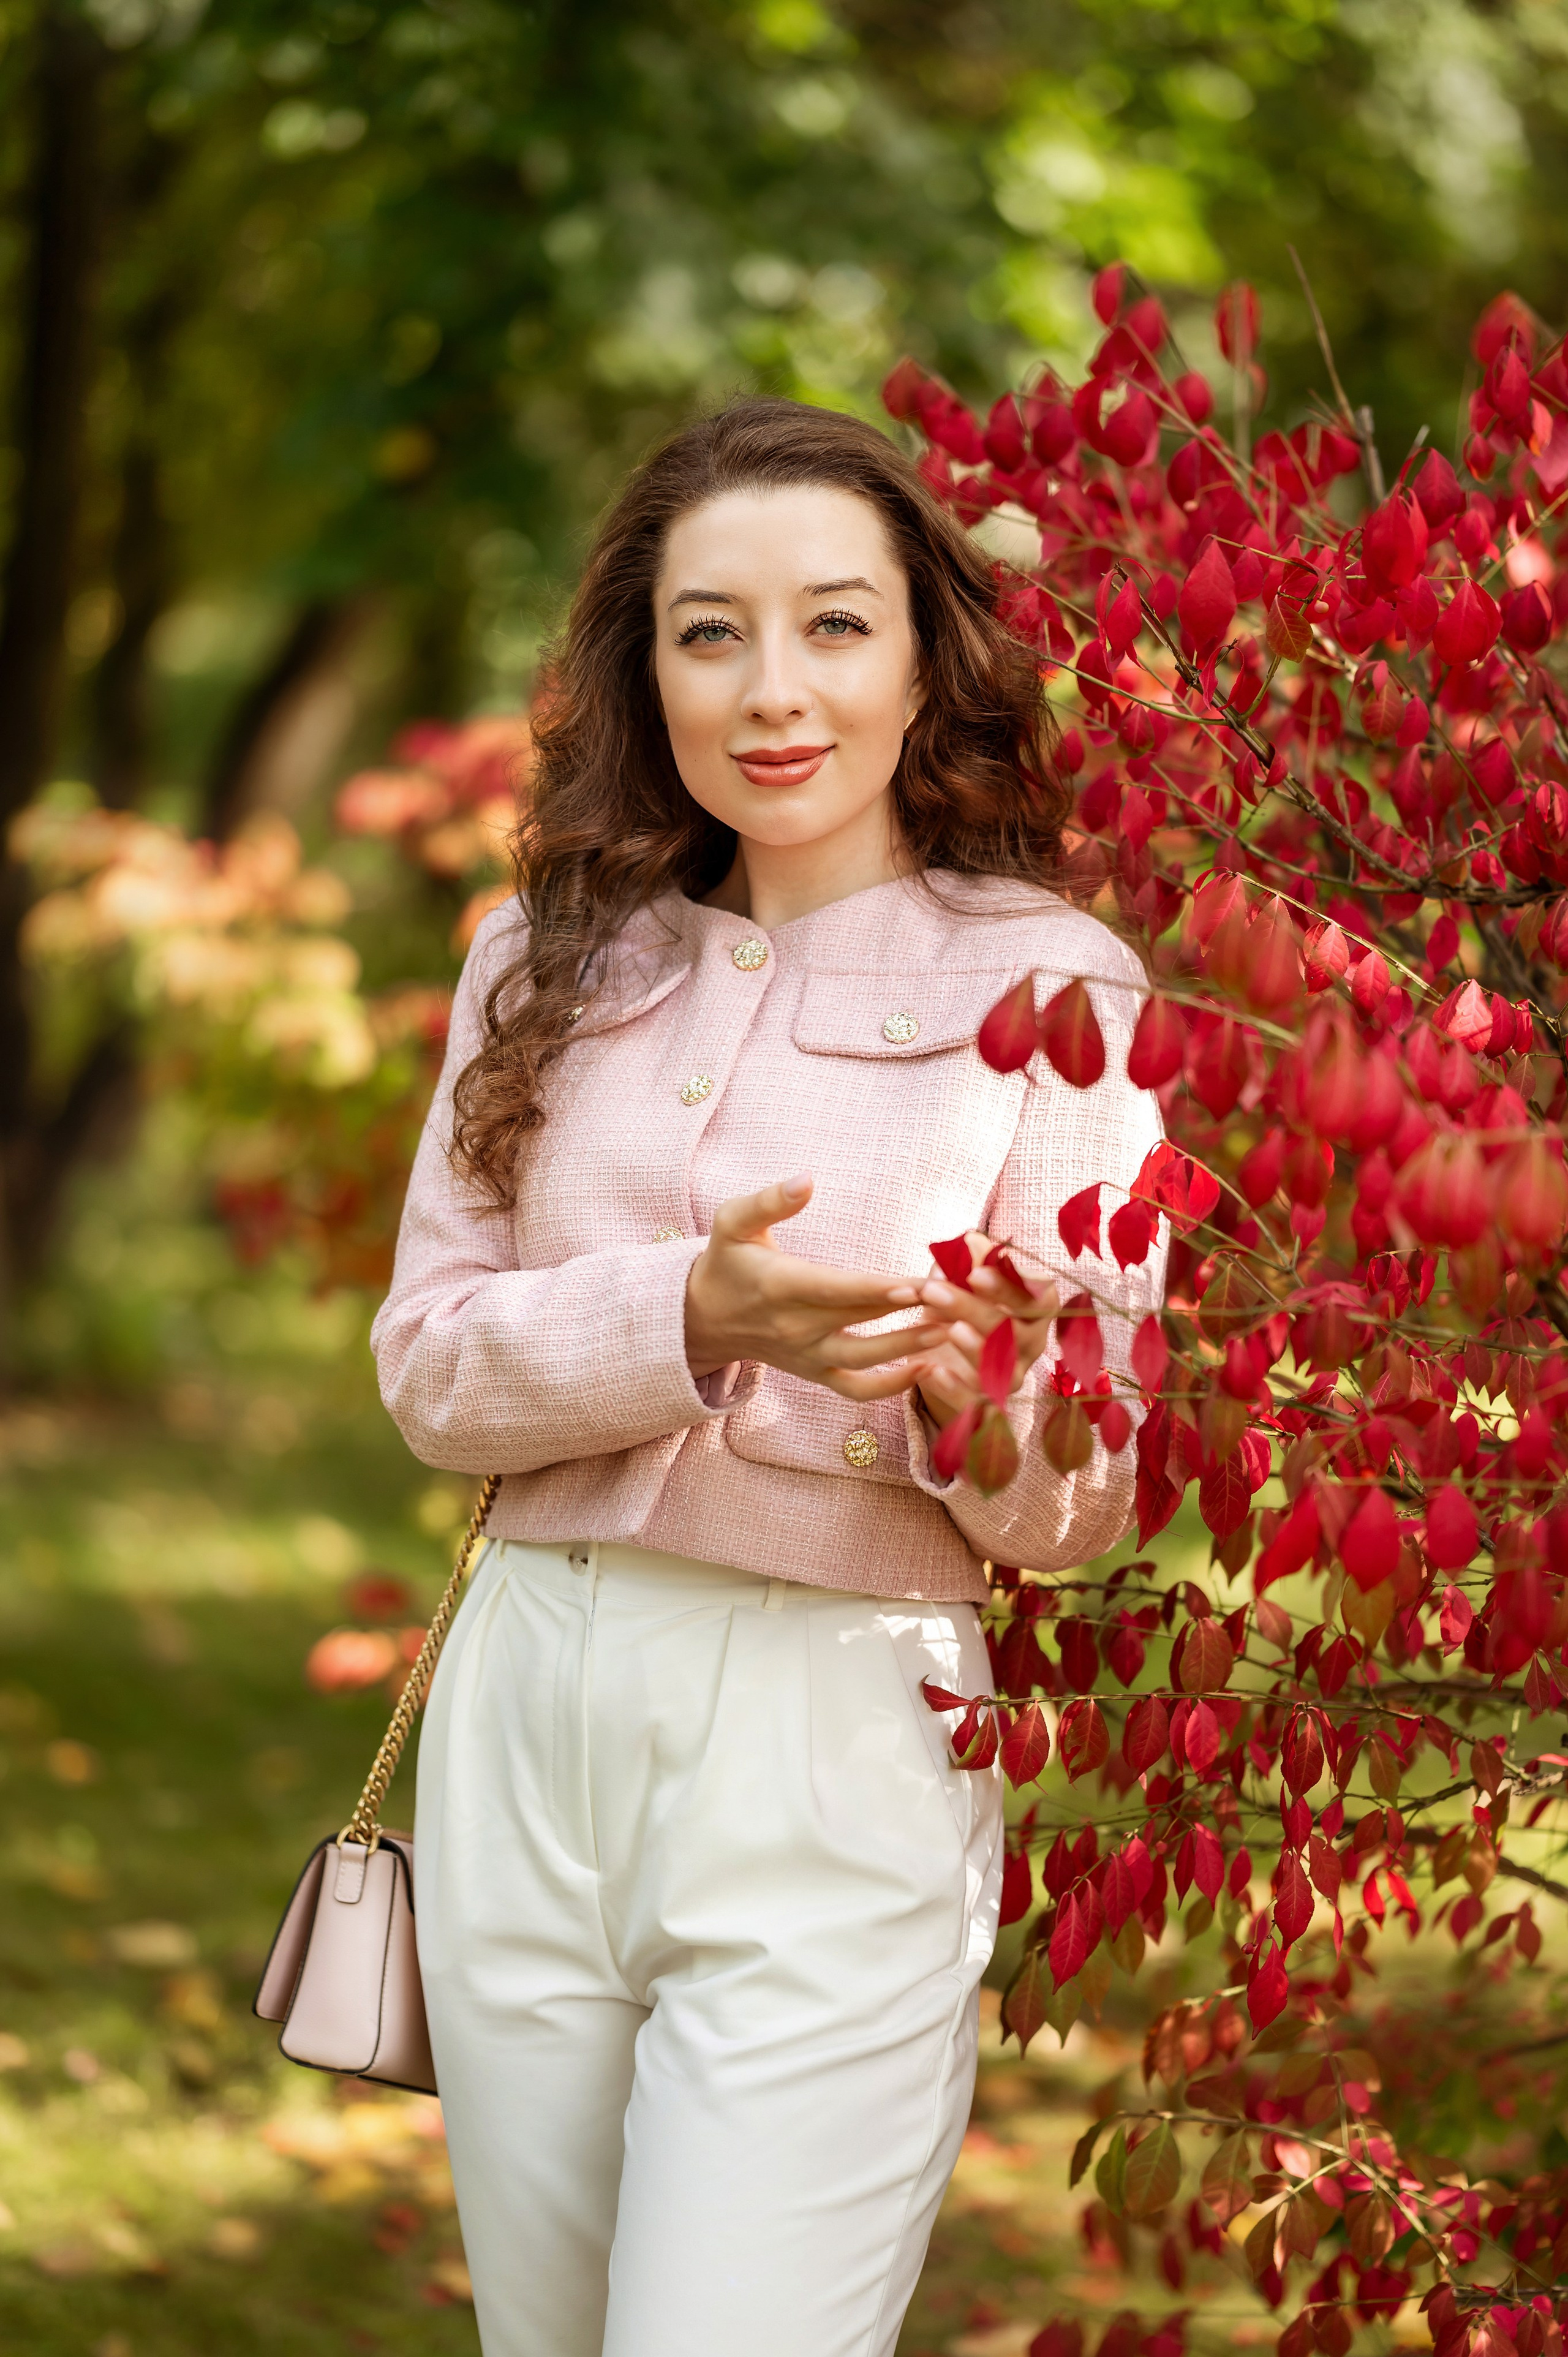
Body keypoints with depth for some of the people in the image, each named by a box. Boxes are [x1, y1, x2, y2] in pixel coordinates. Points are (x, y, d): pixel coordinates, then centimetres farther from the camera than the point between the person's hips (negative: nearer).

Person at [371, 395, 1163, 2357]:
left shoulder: (1049, 989, -2)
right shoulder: (552, 963, 10)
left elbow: (1082, 1504, -3)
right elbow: (427, 1361, 2)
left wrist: (962, 1380, -26)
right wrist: (683, 1320, -16)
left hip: (837, 1756, -4)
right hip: (530, 1706, 4)